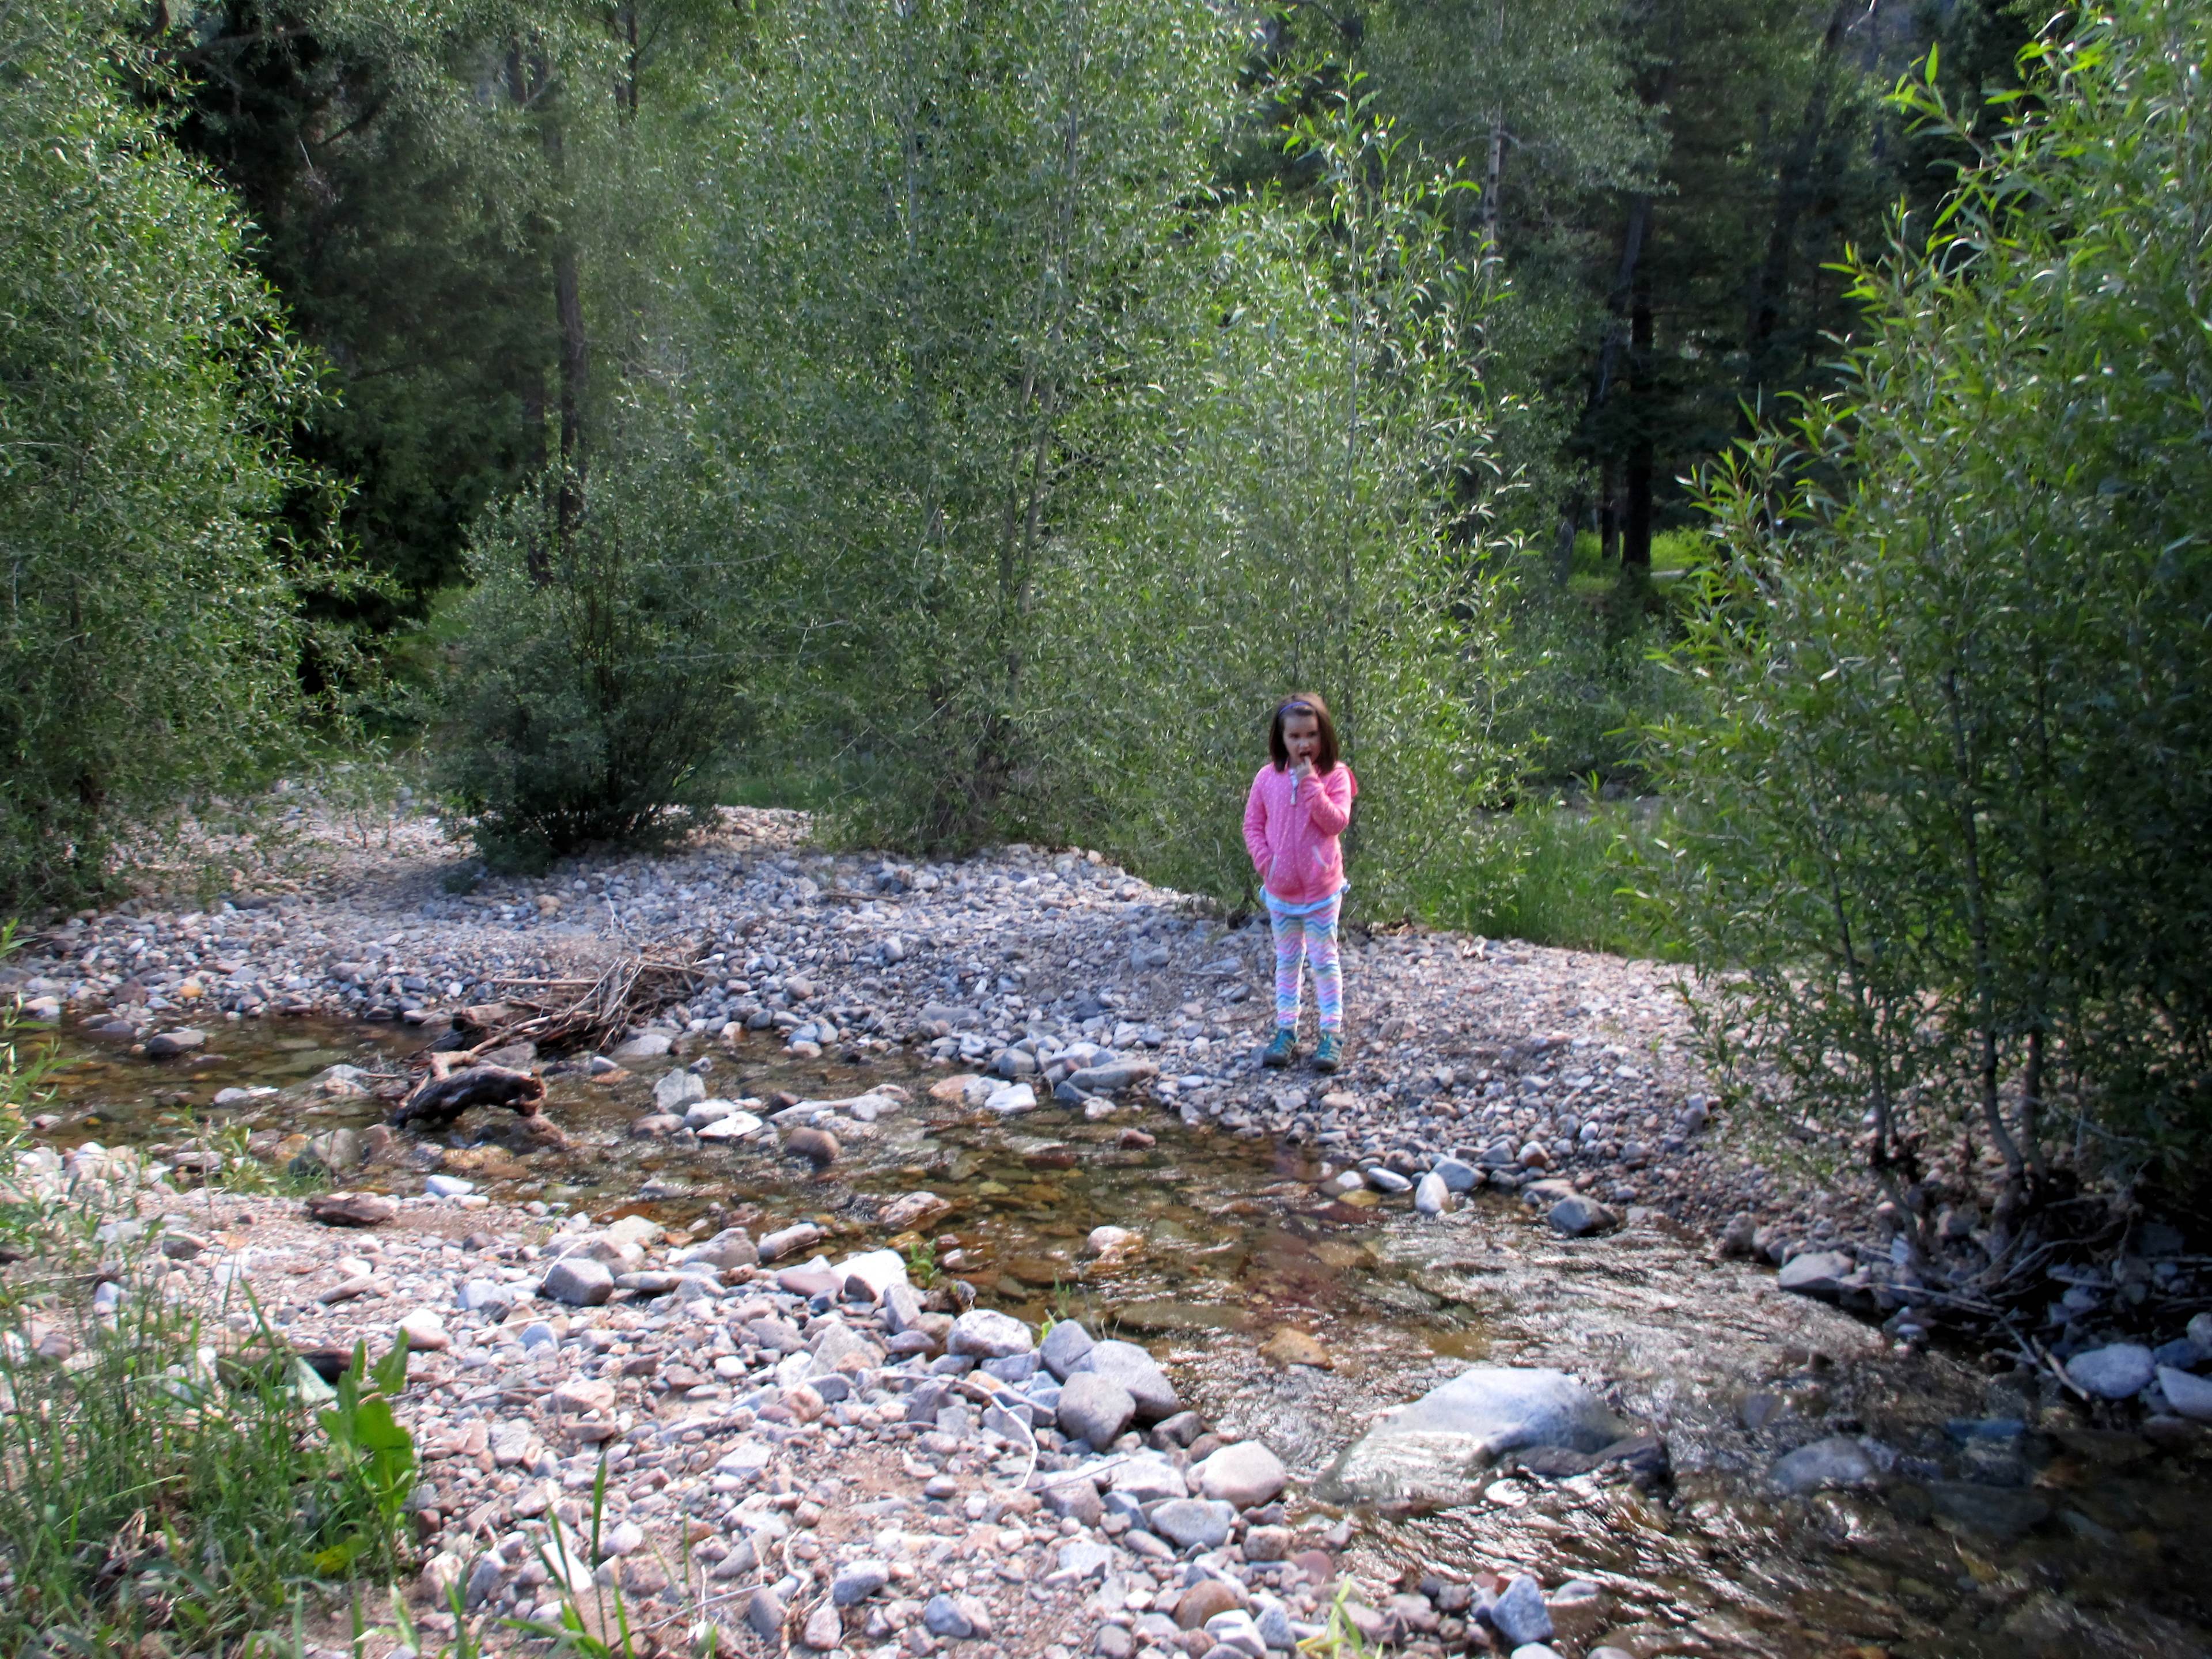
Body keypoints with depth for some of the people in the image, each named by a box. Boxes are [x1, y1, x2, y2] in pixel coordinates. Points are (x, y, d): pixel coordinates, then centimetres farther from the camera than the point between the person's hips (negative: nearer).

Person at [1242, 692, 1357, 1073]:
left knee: (1324, 960, 5)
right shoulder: (1268, 777, -1)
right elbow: (1253, 824, 4)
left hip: (1322, 889, -3)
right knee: (1287, 961, 13)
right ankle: (1286, 1031, 21)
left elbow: (1337, 822, -17)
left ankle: (1332, 1034, 12)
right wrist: (1265, 861, -9)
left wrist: (1311, 784, -21)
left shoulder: (1335, 776, -8)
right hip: (1280, 888, 3)